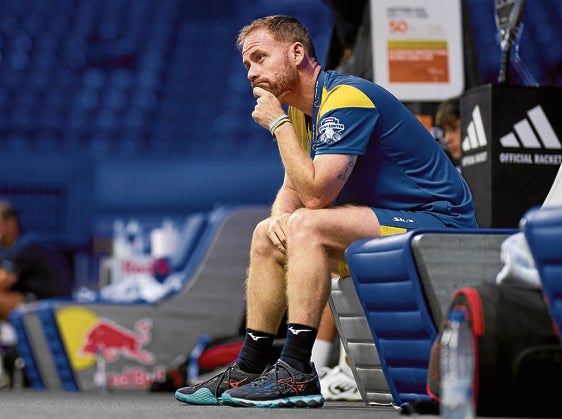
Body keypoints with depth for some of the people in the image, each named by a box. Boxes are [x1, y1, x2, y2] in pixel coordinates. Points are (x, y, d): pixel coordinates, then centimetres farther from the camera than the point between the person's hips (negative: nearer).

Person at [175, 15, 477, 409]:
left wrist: (278, 123, -17)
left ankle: (297, 373, -27)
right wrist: (280, 216, -9)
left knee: (307, 226, -28)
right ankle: (248, 371, 9)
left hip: (439, 223, -10)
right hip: (389, 221, 10)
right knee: (268, 236, 9)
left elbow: (316, 194, -26)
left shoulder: (347, 98, -20)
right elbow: (293, 189, 14)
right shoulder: (302, 110, 10)